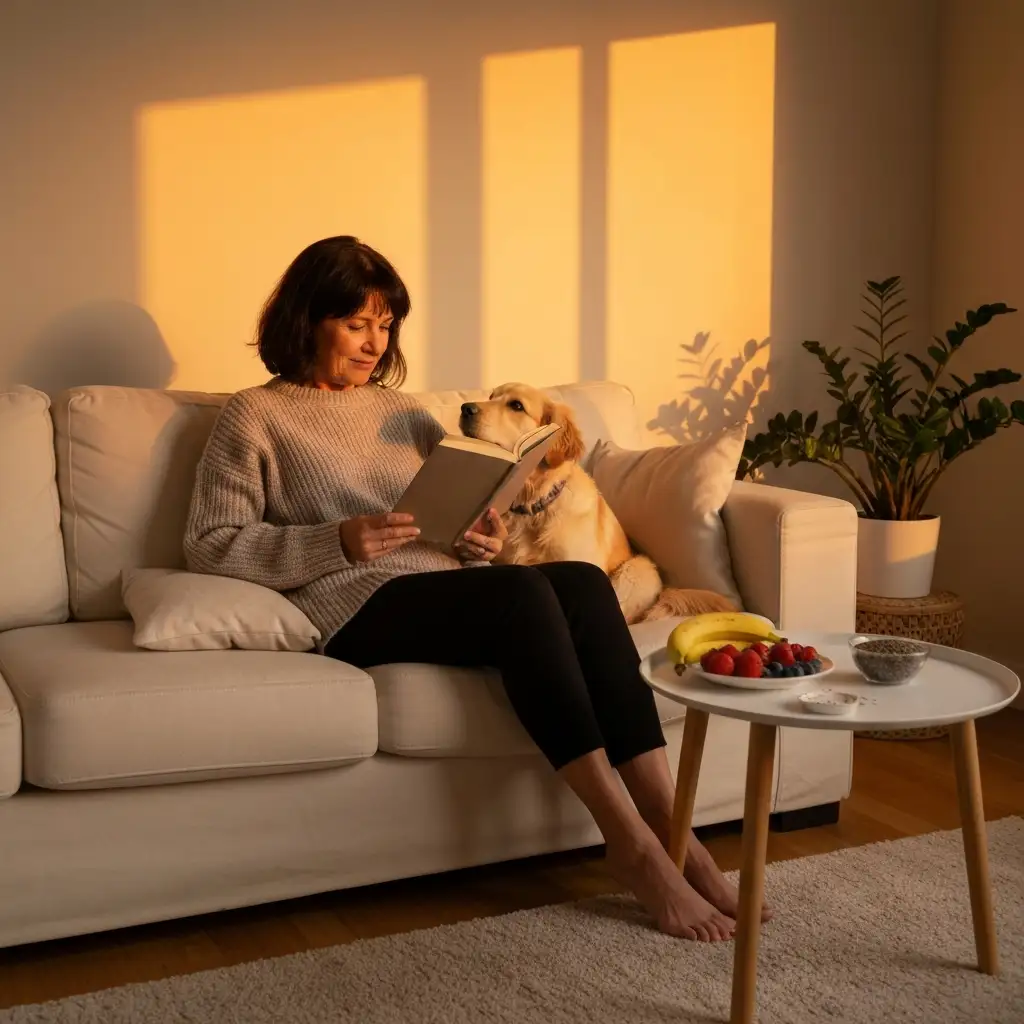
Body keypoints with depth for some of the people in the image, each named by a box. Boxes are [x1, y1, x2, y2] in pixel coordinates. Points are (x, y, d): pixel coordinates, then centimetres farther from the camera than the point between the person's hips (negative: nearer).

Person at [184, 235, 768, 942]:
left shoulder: (402, 410, 25)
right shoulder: (254, 417, 7)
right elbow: (210, 545, -3)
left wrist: (482, 538, 1)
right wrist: (339, 542, -16)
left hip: (444, 586, 6)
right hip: (357, 605, -5)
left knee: (582, 582, -26)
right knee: (523, 592, -33)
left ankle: (668, 825, -28)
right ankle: (631, 843, -32)